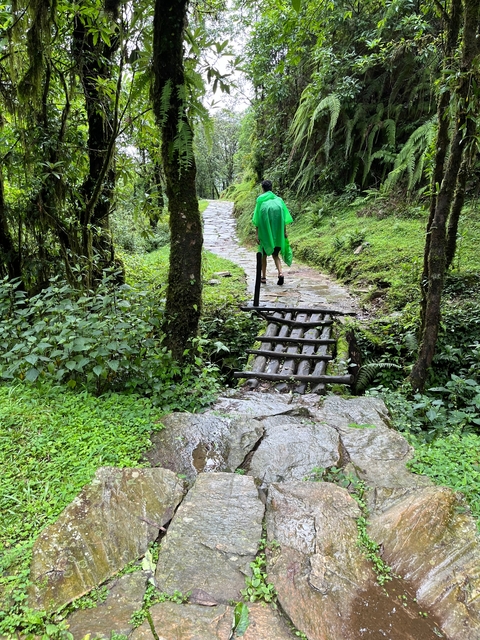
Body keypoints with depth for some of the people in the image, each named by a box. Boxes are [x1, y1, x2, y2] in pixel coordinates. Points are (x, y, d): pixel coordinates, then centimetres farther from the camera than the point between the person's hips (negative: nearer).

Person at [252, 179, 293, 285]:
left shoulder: (260, 200, -2)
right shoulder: (278, 199, 6)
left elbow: (257, 219, -5)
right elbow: (284, 218, 3)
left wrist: (257, 234, -3)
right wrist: (285, 232, 9)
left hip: (265, 232, -2)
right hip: (278, 232, 2)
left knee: (264, 254, 13)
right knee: (275, 254, 10)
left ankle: (263, 277, 16)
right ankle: (280, 272, -14)